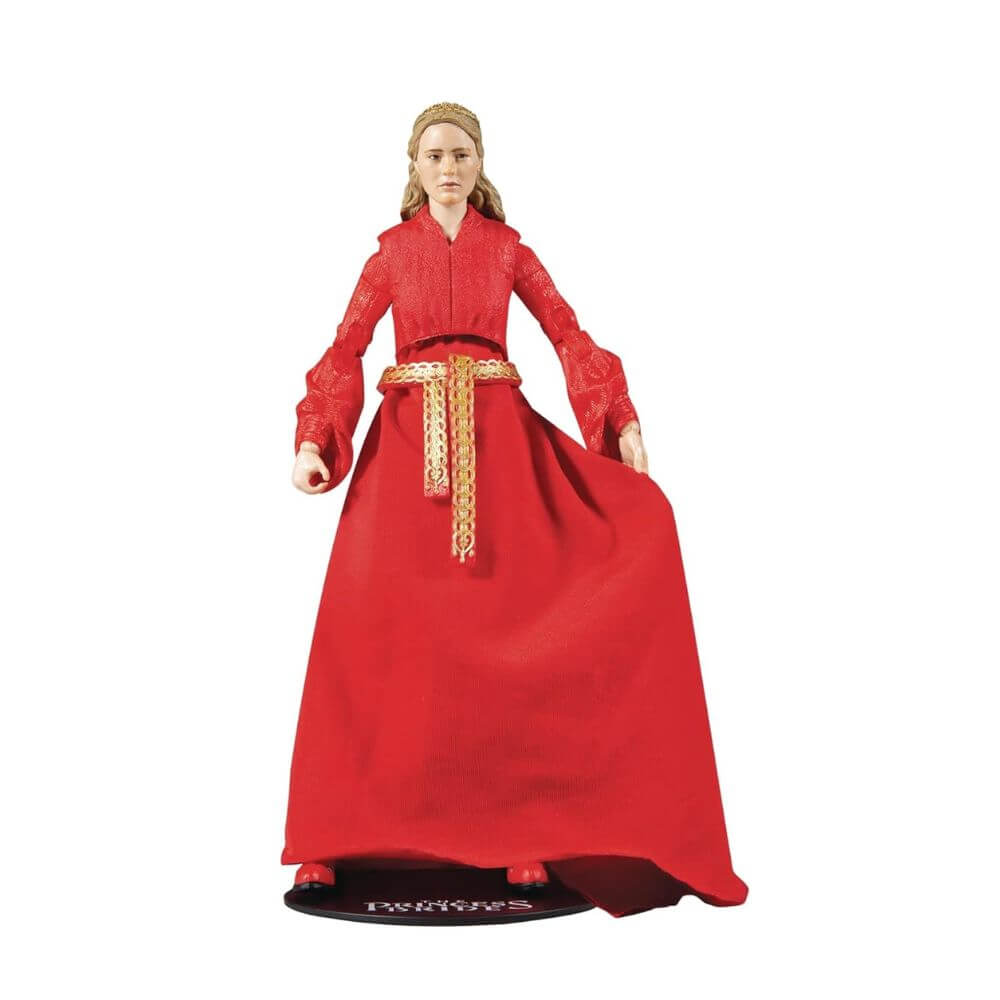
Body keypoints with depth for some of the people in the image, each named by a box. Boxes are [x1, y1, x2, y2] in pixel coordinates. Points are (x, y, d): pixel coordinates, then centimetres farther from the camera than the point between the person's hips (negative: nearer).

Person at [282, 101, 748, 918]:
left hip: (496, 442, 0)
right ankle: (337, 835, -1)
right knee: (374, 622, -9)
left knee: (506, 625, -6)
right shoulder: (391, 253, 12)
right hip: (406, 445, 0)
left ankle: (521, 826, 2)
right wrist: (314, 442, -10)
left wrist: (623, 422, -6)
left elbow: (571, 338, 6)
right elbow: (345, 352, 5)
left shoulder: (509, 250, 12)